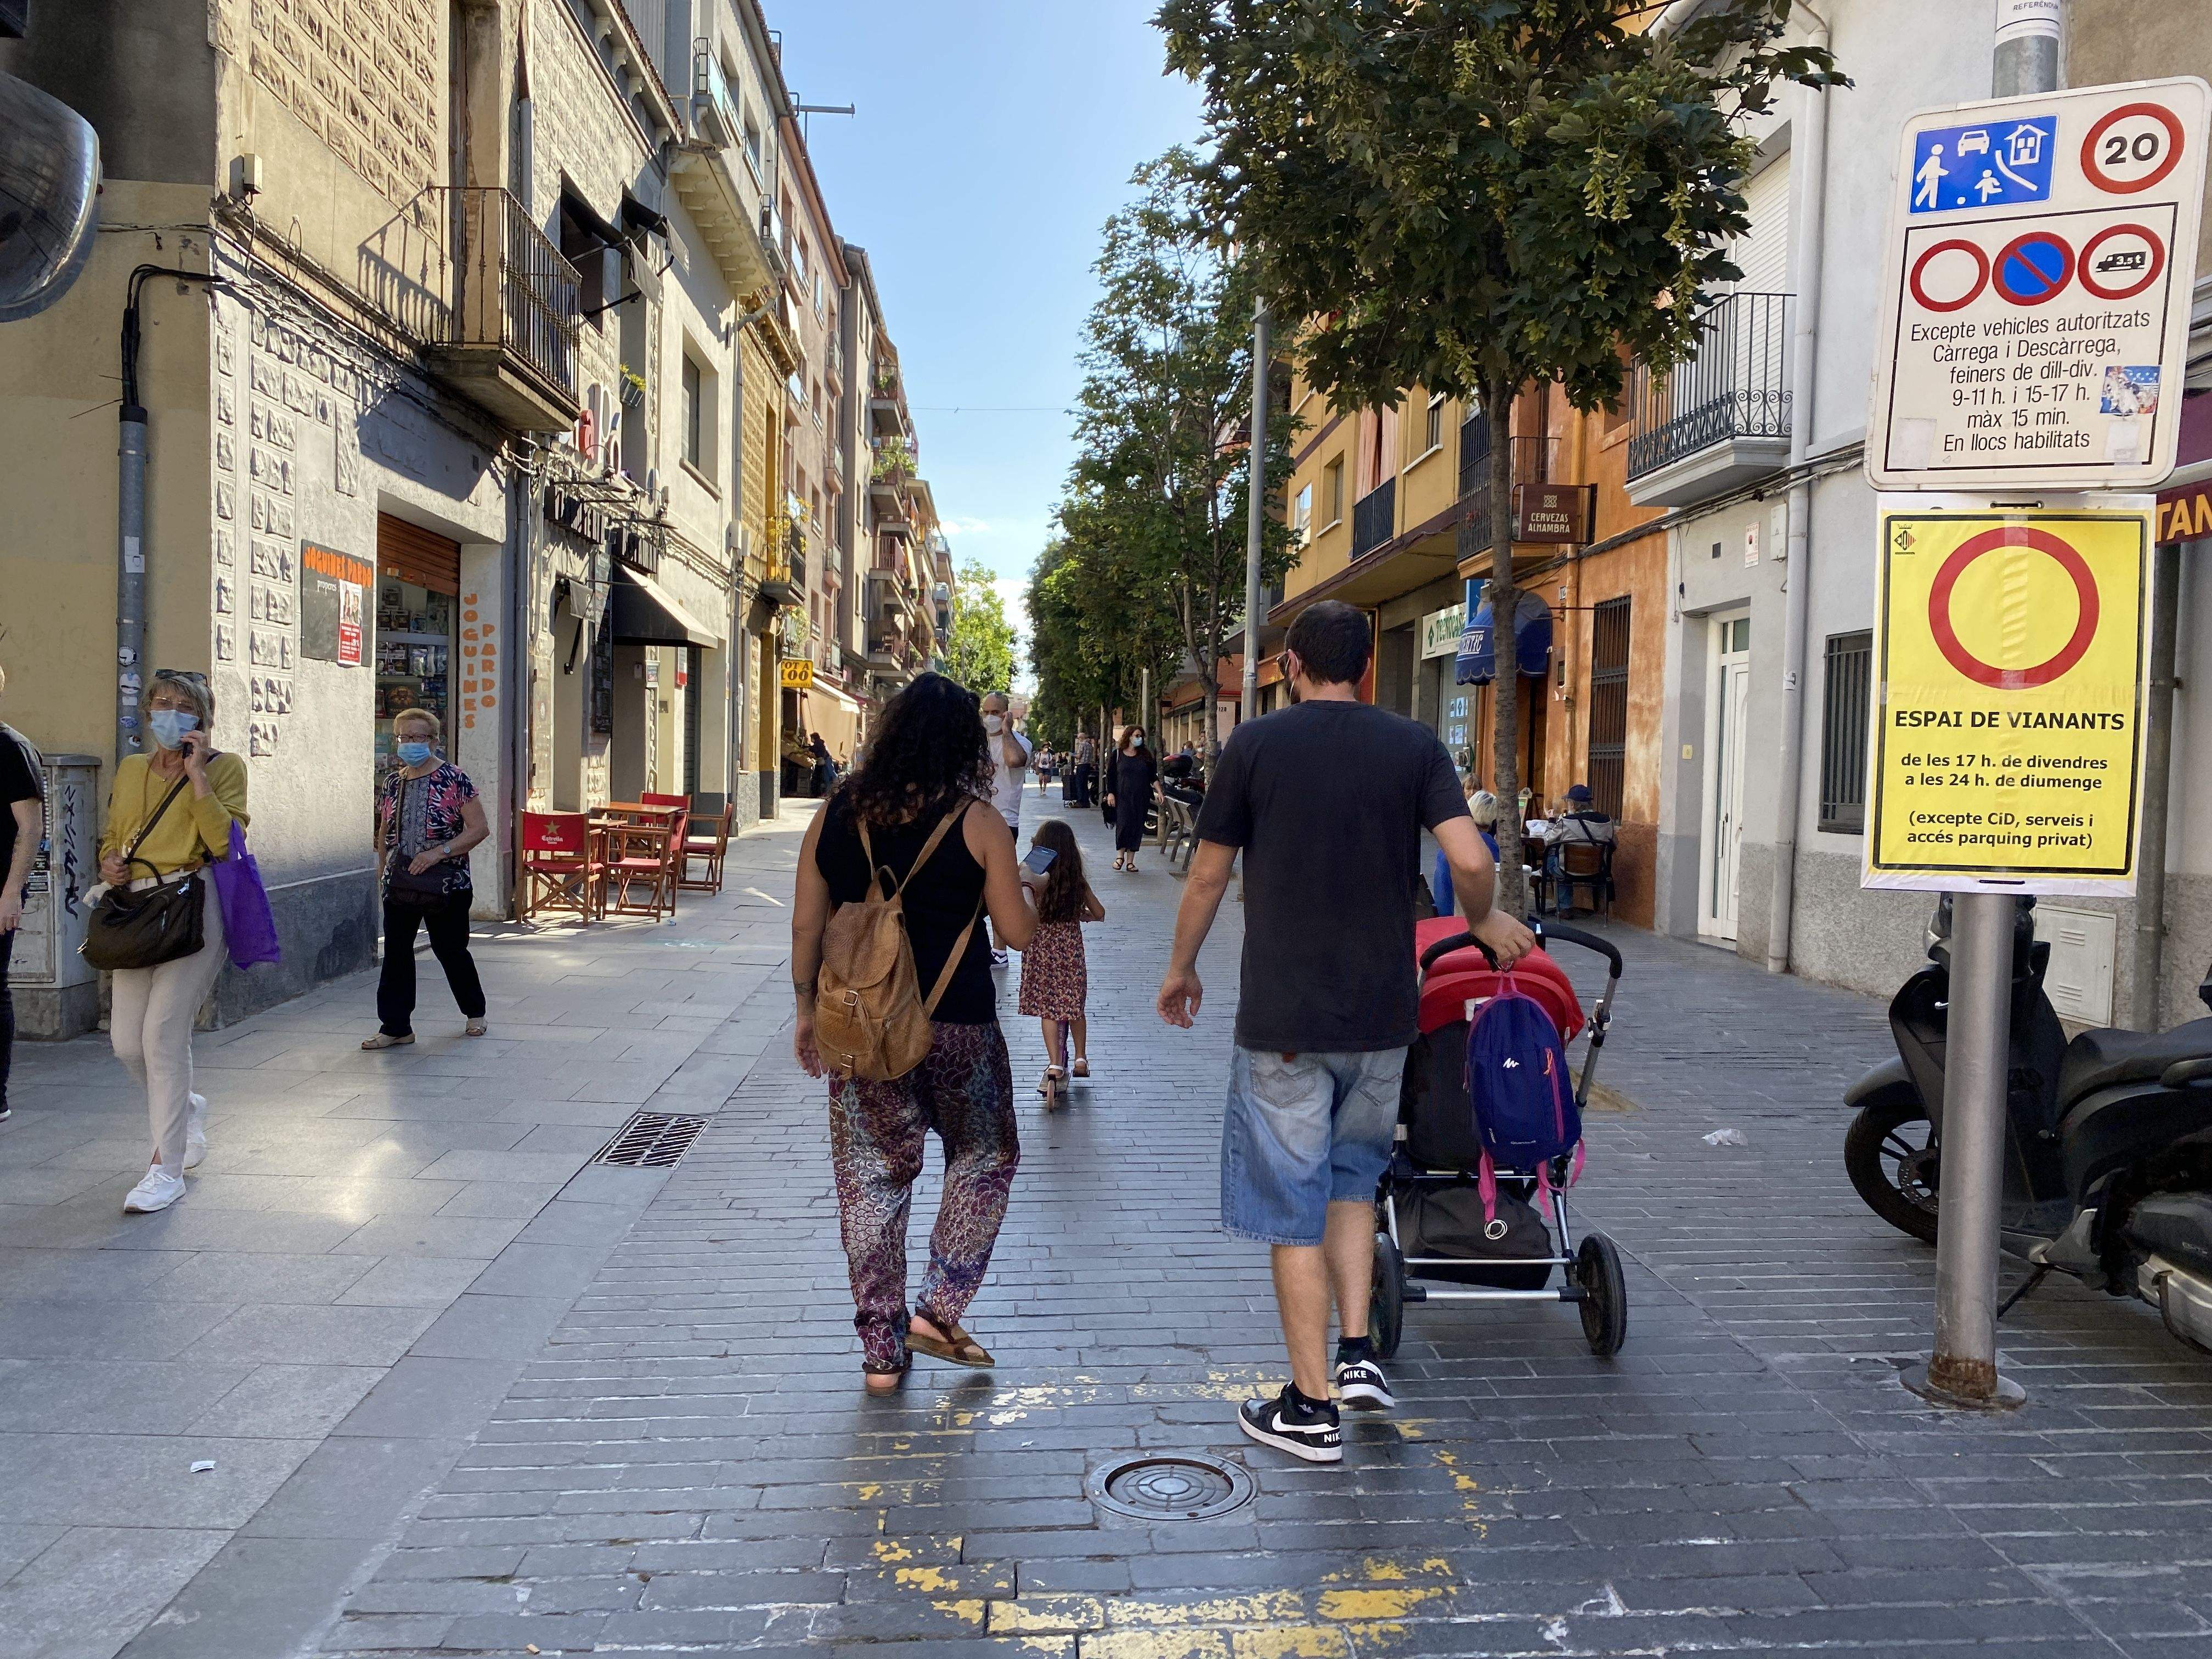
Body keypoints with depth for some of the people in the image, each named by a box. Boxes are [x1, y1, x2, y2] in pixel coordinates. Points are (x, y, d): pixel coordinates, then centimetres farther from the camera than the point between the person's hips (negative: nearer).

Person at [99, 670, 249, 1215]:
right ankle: (187, 1109, 35)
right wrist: (108, 863, 6)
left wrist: (197, 776, -13)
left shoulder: (224, 766, 0)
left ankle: (169, 1171, -2)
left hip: (193, 908, -6)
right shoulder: (130, 770, 17)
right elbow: (111, 836, 28)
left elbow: (224, 842, -13)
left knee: (164, 1032, -11)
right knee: (126, 1041, 4)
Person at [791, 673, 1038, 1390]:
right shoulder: (977, 825, -9)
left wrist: (807, 1008, 15)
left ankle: (882, 1351, 18)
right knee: (984, 1160, 19)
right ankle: (939, 1310, 12)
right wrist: (1020, 889, 15)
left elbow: (806, 926, 4)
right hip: (957, 1027, -3)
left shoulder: (836, 815, 0)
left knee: (870, 1181, 12)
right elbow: (1018, 932, -6)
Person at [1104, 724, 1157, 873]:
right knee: (1123, 824, -13)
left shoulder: (1146, 755, 9)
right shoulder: (1118, 754, 2)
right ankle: (1120, 855, 6)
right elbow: (1110, 775, 3)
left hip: (1141, 798, 3)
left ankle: (1130, 861, 7)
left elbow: (1153, 776, 11)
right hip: (1123, 797, -3)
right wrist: (1110, 793, -6)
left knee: (1137, 827, 1)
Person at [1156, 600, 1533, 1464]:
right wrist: (1484, 922, 12)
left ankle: (1311, 1407, 14)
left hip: (1283, 1018, -3)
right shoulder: (1414, 745, 0)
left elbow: (1208, 877, 0)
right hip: (1382, 1012, 3)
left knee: (1295, 1207, 6)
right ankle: (1359, 1352, 19)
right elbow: (1471, 860, -9)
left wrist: (1180, 969, 15)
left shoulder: (1254, 745, -4)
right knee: (1352, 1178, 24)